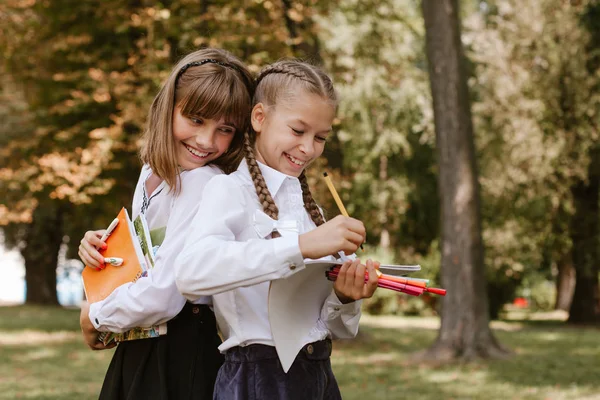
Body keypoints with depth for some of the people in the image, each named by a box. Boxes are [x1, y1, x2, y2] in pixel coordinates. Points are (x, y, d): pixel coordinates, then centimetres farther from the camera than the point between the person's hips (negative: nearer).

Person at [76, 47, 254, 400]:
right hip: (139, 350, 8)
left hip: (180, 357, -8)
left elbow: (162, 296, -27)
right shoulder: (153, 172, 5)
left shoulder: (204, 185, -20)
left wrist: (94, 316, -10)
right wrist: (101, 246, 0)